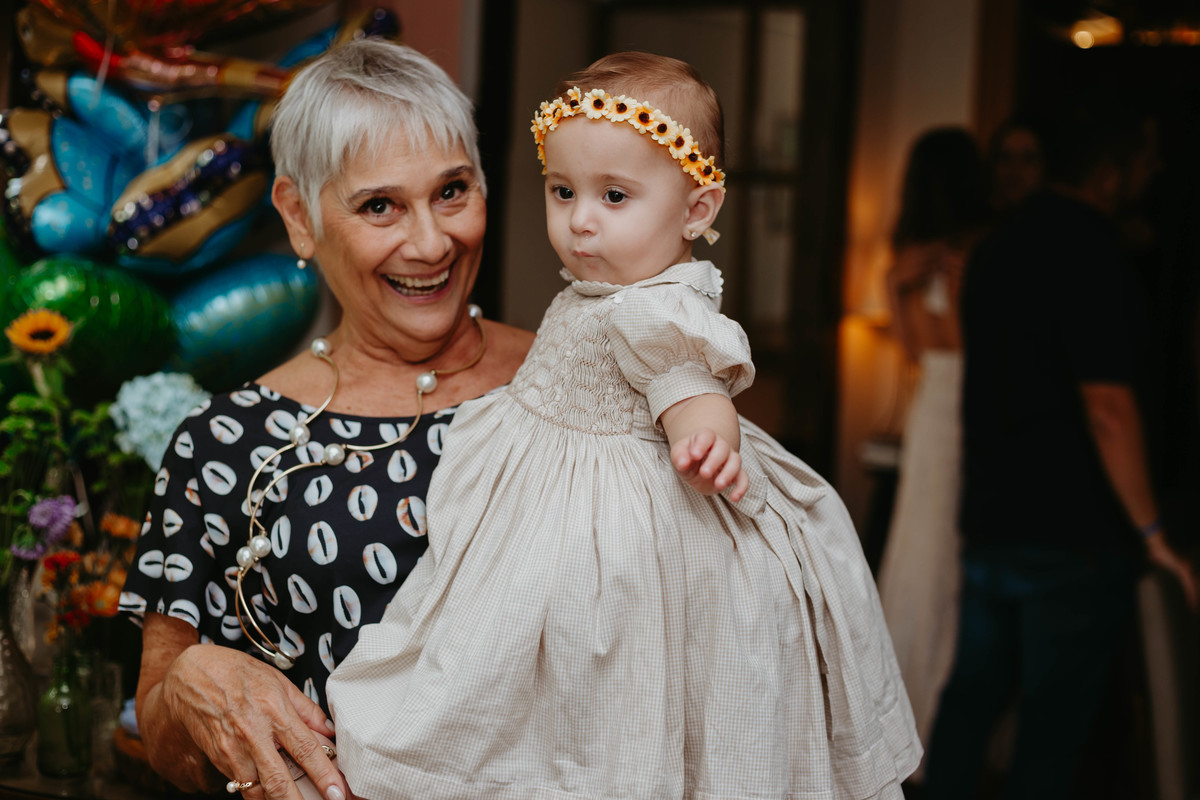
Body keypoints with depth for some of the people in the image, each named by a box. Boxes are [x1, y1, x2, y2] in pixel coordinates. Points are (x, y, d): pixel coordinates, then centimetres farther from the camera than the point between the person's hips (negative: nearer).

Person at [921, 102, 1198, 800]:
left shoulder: (1001, 245, 12)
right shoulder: (1091, 252, -16)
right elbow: (1108, 407, -22)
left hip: (990, 521, 8)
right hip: (1075, 534, -8)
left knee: (973, 694, 17)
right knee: (1055, 720, 1)